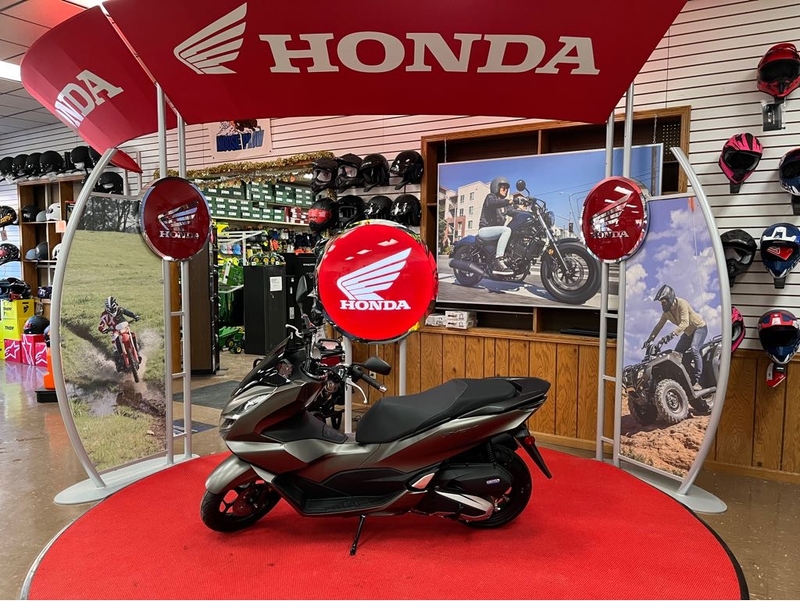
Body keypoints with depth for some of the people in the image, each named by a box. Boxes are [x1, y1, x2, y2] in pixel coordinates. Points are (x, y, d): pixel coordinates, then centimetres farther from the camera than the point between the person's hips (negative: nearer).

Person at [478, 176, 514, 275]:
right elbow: (492, 203, -25)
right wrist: (508, 201, -42)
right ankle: (498, 263, -43)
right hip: (485, 229, -8)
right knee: (507, 230, -33)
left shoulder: (503, 201, 26)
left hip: (497, 229, 8)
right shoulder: (490, 196, -1)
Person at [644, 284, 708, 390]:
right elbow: (659, 325, 6)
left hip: (699, 327, -8)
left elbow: (684, 323, -39)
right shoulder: (667, 311, -3)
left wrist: (671, 335, -51)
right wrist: (650, 339, -1)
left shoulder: (681, 304, -27)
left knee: (694, 349, -29)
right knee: (676, 354, 0)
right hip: (688, 332, 8)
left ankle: (697, 382, -30)